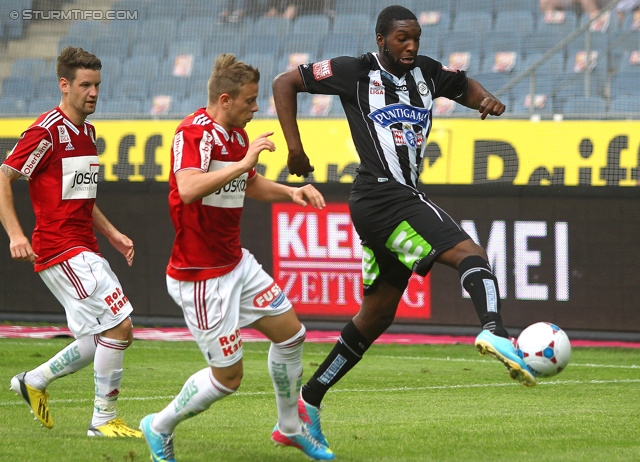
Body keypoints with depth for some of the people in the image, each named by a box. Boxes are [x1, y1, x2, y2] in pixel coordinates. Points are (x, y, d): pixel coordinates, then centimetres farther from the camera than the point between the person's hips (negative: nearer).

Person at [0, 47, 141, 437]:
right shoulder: (47, 131, -12)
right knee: (118, 327, -13)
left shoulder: (87, 133, 15)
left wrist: (112, 234, 18)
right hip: (61, 251, -9)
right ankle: (104, 420, -2)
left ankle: (35, 381, 23)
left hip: (85, 251, 9)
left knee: (111, 337, 9)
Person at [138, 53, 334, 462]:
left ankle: (290, 427, 31)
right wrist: (244, 162, -37)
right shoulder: (195, 132, -21)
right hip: (201, 275, -9)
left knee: (291, 332, 12)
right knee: (228, 377, -2)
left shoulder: (237, 134, 7)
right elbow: (188, 188, -39)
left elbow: (251, 185, 26)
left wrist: (291, 192, 8)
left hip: (235, 262, 9)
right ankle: (161, 428, 19)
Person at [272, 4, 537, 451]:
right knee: (471, 253, -25)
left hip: (402, 200, 9)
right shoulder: (355, 72, -4)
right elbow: (285, 82, 2)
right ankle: (495, 331, -51)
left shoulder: (427, 72, 13)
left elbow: (466, 86, 31)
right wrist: (294, 146, -5)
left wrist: (486, 98, 6)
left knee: (378, 313, 15)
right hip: (385, 194, -9)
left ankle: (308, 402, 20)